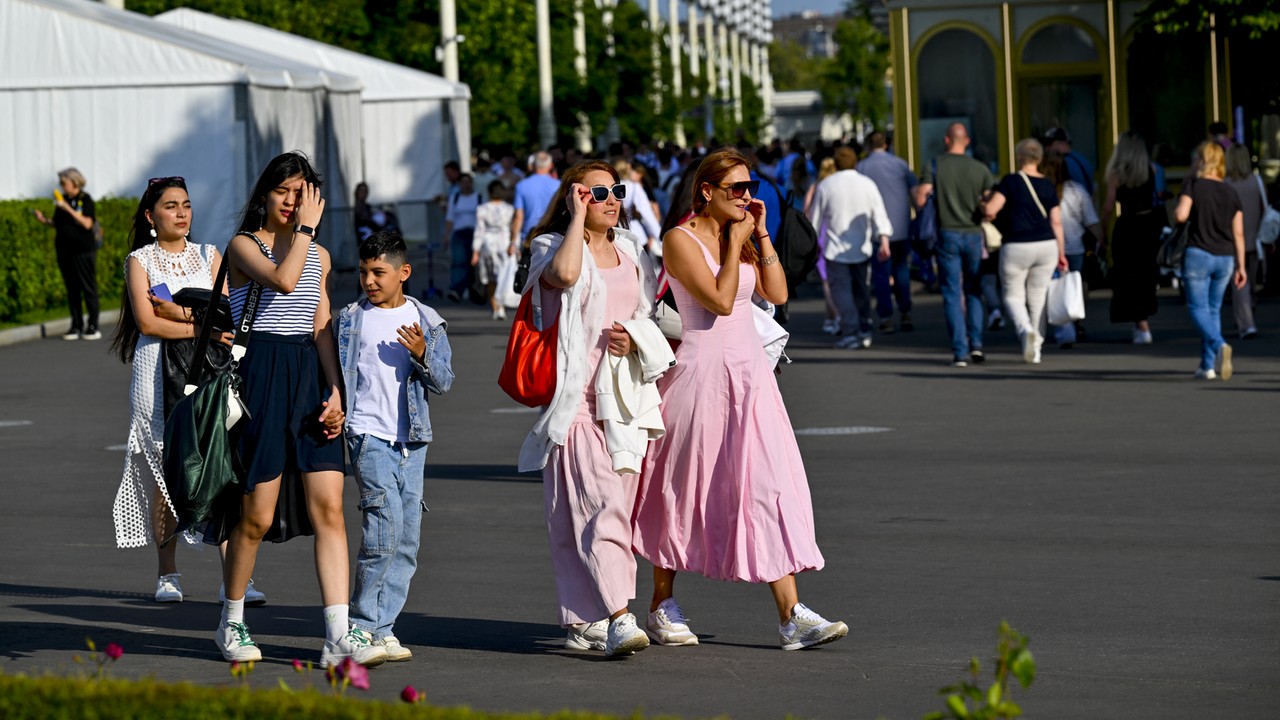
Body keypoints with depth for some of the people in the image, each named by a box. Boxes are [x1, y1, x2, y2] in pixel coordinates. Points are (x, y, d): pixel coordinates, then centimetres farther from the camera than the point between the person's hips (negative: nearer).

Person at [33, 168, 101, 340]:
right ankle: (77, 326, 11)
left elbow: (87, 223, -16)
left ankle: (93, 327, 1)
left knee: (88, 288, -3)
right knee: (72, 289, 7)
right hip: (65, 251, 6)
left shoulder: (85, 200, -5)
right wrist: (45, 220, -2)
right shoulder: (61, 200, 11)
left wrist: (68, 209, -20)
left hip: (83, 250, -6)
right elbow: (59, 224, 16)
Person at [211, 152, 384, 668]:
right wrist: (304, 229, -11)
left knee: (329, 508, -6)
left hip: (310, 377, 5)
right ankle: (231, 622, 20)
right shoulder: (243, 245, -2)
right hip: (261, 373, -5)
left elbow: (322, 330, 12)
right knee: (257, 515, -1)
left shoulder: (319, 256, 15)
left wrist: (334, 392, 0)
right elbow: (282, 280, -22)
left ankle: (338, 637, -10)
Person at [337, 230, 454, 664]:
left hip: (412, 439, 3)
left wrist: (423, 355, -13)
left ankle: (382, 627, 12)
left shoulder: (426, 322, 7)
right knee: (385, 519, -18)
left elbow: (444, 383, 5)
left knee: (407, 540, 4)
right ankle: (363, 624, -11)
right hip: (368, 433, -3)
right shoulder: (350, 320, 4)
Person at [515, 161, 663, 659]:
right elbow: (564, 273, -26)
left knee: (620, 506, 6)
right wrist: (578, 216, -14)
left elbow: (648, 316, 24)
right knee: (599, 505, -17)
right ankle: (618, 618, -25)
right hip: (576, 397, -7)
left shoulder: (630, 252, 17)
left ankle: (583, 620, 15)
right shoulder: (553, 246, -2)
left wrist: (635, 339, 1)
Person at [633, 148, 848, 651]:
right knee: (684, 489, 3)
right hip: (702, 370, -6)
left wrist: (760, 235, 0)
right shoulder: (681, 240, -8)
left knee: (772, 484, -2)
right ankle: (662, 607, 18)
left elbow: (777, 293, 4)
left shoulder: (740, 239, 13)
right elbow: (720, 299, -18)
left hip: (750, 370, 6)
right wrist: (735, 240, -10)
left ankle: (791, 615, -6)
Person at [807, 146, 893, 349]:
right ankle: (864, 332, 12)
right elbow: (879, 214, -3)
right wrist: (884, 240, -5)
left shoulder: (825, 186, -2)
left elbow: (815, 218, 5)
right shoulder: (868, 184, 2)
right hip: (862, 248, 3)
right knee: (862, 290, 14)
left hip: (836, 249, -3)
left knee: (841, 289, -3)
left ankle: (850, 332, -13)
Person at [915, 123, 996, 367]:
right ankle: (975, 343, 4)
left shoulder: (935, 165, -3)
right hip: (973, 234, 1)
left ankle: (960, 352, -4)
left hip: (947, 234, -1)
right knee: (973, 292, 16)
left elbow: (921, 197, -11)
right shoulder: (980, 169, 1)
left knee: (953, 295, 1)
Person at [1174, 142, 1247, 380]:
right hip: (1225, 257, 5)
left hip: (1198, 254, -5)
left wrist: (1175, 212, 5)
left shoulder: (1192, 186, -6)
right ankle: (1208, 366, 13)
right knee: (1213, 309, 13)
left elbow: (1181, 215, -20)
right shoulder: (1230, 193, 8)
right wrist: (1240, 266, 10)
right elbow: (1238, 233, 7)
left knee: (1198, 308, -2)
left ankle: (1219, 345, -29)